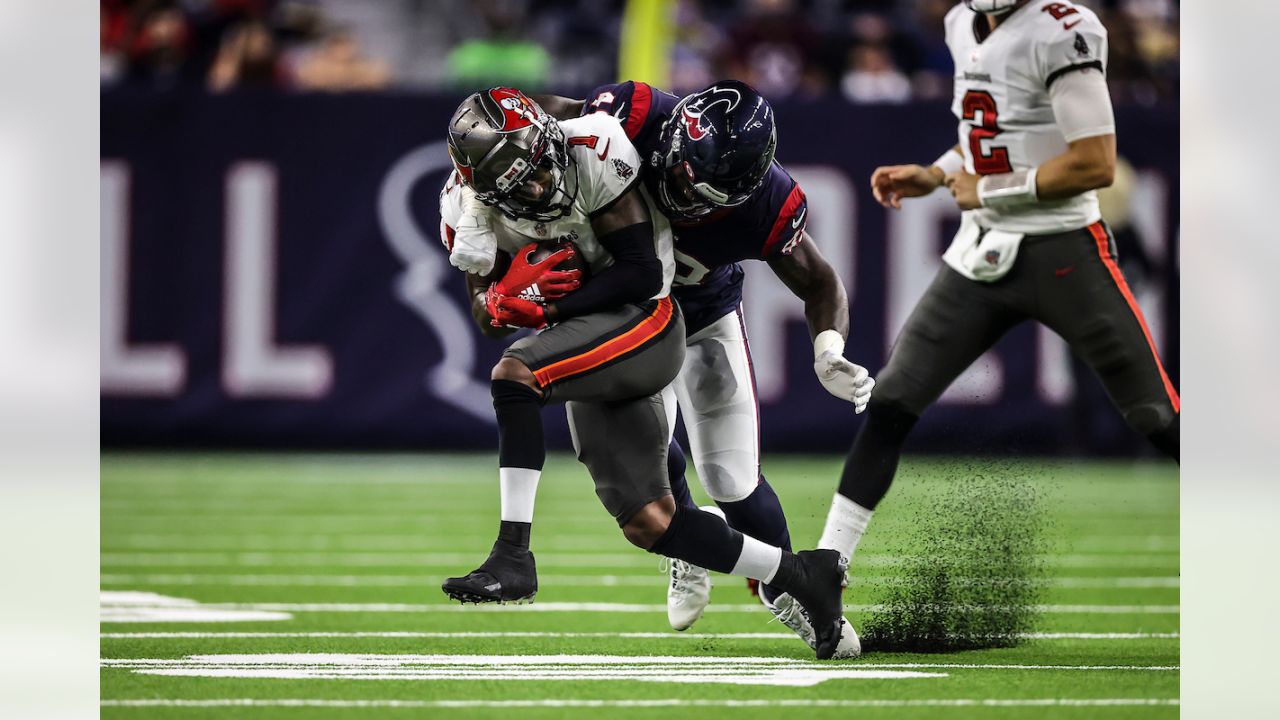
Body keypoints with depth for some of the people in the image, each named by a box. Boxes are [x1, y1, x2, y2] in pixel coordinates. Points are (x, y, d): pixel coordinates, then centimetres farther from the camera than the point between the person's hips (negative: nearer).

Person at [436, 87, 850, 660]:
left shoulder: (592, 153, -19)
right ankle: (802, 576, 20)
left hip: (642, 324, -7)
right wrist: (502, 297, -19)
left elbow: (642, 274, -18)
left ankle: (513, 557, -31)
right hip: (586, 352, 7)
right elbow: (485, 314, 5)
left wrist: (547, 308, -23)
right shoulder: (468, 210, -4)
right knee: (647, 524, 6)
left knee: (514, 374, -31)